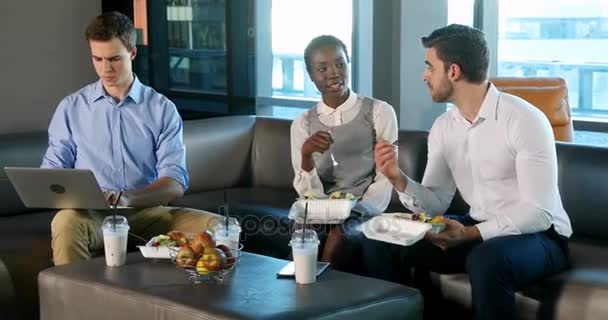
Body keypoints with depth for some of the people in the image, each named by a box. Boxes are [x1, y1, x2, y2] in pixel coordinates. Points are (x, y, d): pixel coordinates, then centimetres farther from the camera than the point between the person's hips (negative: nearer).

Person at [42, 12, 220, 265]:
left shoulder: (162, 109, 6)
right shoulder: (71, 107, 10)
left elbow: (176, 182, -3)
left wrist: (128, 198, -22)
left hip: (147, 211, 1)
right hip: (93, 215, 0)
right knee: (66, 222, -36)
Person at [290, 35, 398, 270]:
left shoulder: (380, 112, 2)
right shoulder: (303, 124, 8)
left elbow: (385, 180, -2)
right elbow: (311, 196, 1)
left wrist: (353, 217, -18)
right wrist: (306, 156, -18)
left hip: (365, 214, -1)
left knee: (338, 238, -30)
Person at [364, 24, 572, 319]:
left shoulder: (525, 120, -19)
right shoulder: (443, 127, 3)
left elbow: (539, 212, -22)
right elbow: (436, 204, 3)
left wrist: (471, 234, -30)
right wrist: (399, 180, -16)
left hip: (535, 234, -6)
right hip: (477, 229, 7)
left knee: (486, 260, -39)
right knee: (380, 242, -5)